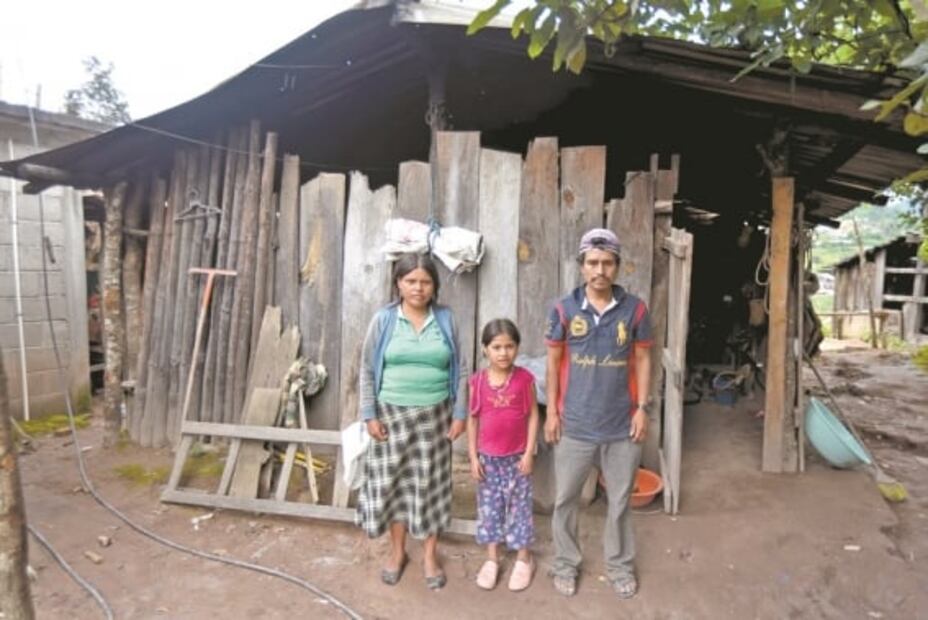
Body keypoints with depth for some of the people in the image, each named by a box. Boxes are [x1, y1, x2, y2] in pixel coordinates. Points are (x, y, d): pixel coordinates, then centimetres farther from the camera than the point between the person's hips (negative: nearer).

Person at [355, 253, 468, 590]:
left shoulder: (445, 320, -2)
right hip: (394, 414, 0)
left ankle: (431, 554, 28)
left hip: (435, 415, 1)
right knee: (394, 482, 10)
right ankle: (397, 551, 31)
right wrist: (369, 414, -4)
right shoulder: (384, 319, -5)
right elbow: (368, 370, -1)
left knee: (432, 483, 10)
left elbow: (460, 370, 2)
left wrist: (460, 413, -1)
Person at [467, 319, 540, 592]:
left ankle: (524, 559, 29)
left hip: (516, 456, -1)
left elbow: (533, 416, -4)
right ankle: (492, 559, 30)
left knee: (519, 506, 11)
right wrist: (473, 456, -2)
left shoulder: (524, 378, -10)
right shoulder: (478, 381, -8)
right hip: (488, 457, 1)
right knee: (489, 507, 13)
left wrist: (529, 453, -8)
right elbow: (472, 419, -1)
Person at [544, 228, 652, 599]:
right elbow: (554, 360, 0)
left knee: (620, 500, 16)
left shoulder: (634, 309, -4)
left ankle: (620, 565, 38)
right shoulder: (564, 309, -5)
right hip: (575, 424, 0)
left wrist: (642, 408, -1)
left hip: (622, 425, 1)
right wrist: (552, 411, -2)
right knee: (565, 499, 12)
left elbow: (643, 359, 4)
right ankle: (566, 564, 34)